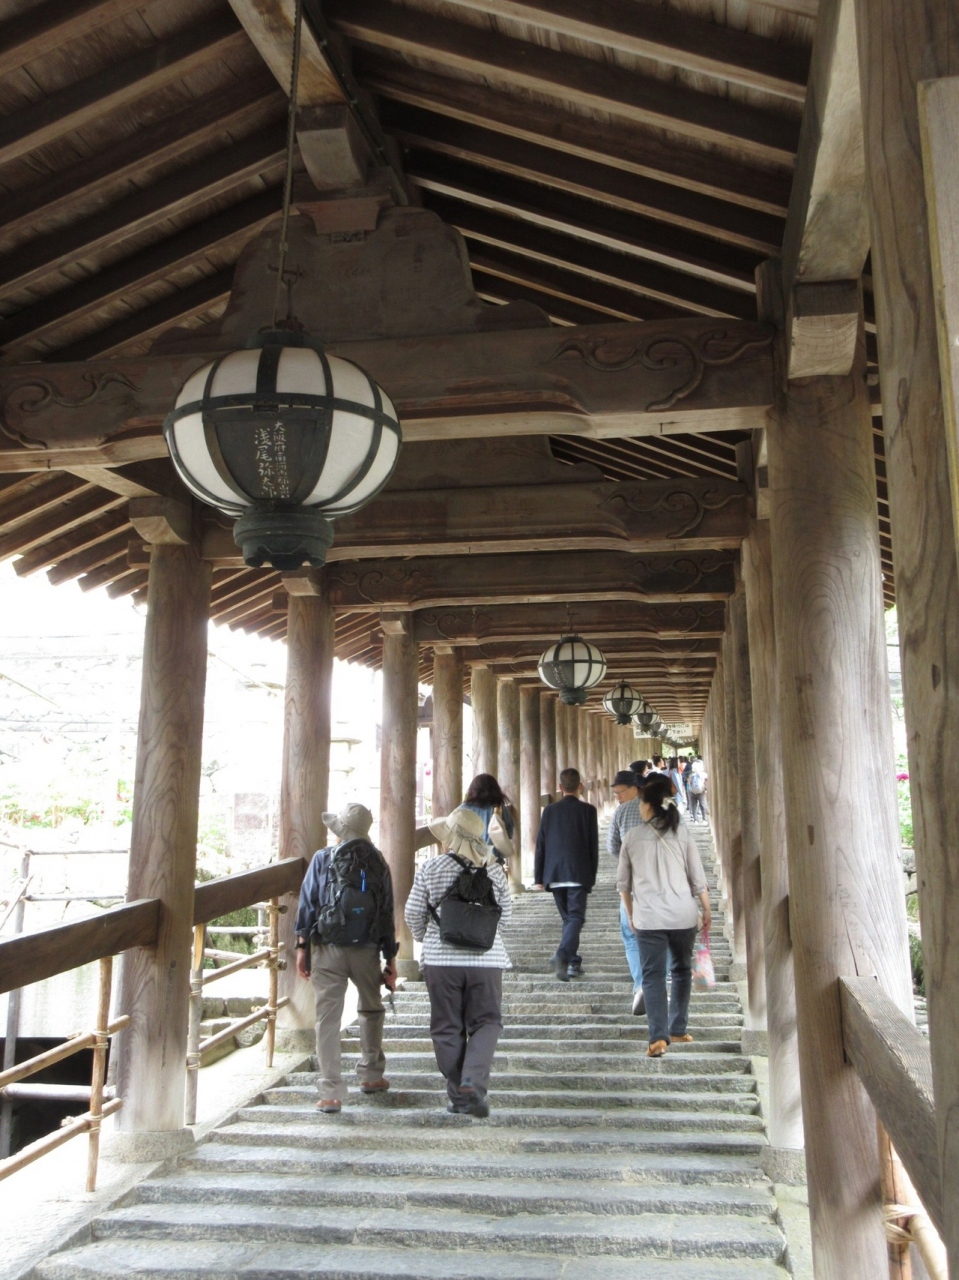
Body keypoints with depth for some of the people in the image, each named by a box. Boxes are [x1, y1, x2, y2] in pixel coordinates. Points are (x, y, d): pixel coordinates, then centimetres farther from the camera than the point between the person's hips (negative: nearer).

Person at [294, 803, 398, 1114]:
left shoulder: (322, 859, 1)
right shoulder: (378, 863, 4)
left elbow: (307, 904, -2)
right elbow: (387, 912, 6)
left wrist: (302, 947, 4)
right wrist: (390, 960, 11)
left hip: (327, 949, -1)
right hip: (367, 951, 2)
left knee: (327, 1018, 2)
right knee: (371, 1010, 22)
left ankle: (331, 1092, 0)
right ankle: (370, 1075, 29)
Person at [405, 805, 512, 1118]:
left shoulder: (431, 869, -5)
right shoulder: (494, 870, 1)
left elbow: (413, 913, 1)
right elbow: (505, 915, 8)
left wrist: (425, 939, 21)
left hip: (440, 959, 0)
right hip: (486, 959, 1)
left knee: (447, 1028, 10)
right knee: (486, 1023, 9)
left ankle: (458, 1095, 14)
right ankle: (474, 1082, -9)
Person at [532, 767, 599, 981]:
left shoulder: (549, 810, 5)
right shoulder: (588, 810, -2)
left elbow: (540, 845, 5)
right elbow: (593, 845, -1)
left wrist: (539, 877, 10)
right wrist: (592, 876, 7)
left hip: (554, 874, 3)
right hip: (578, 873, -3)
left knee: (568, 918, 16)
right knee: (576, 917, -4)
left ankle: (573, 963, 18)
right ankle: (562, 955, -25)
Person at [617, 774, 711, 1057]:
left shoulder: (632, 836, 1)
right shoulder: (682, 833, 1)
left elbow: (623, 882, 7)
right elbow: (698, 878, 1)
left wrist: (630, 914, 19)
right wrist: (706, 911, 13)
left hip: (648, 917, -1)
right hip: (683, 915, 1)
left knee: (652, 975, 2)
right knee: (681, 970, 18)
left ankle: (659, 1037, -9)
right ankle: (678, 1029, 25)